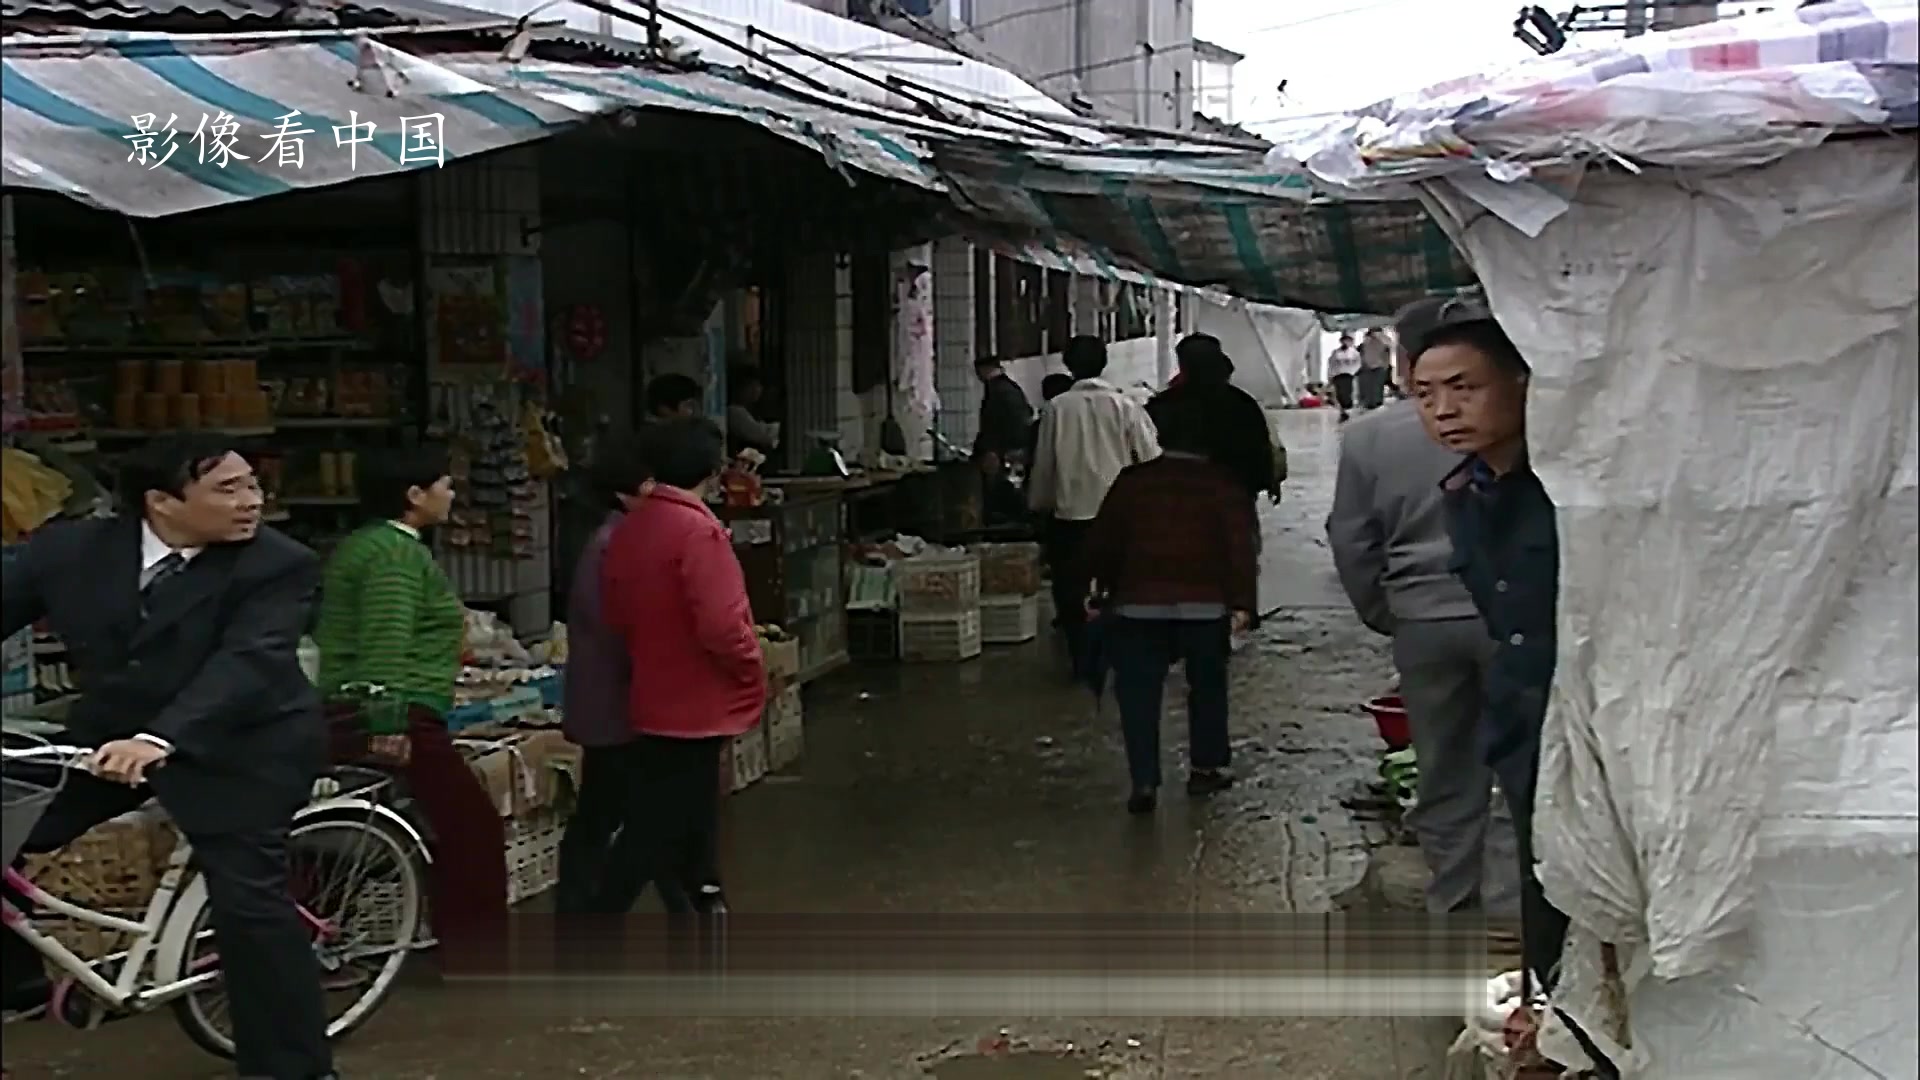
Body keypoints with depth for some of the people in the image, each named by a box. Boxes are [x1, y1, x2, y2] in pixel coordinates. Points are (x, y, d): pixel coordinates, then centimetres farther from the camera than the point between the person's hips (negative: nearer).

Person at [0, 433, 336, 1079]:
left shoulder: (278, 566, -17)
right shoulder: (69, 549, -6)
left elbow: (248, 662, -28)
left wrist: (162, 738, -42)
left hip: (241, 747, -5)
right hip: (107, 735, 5)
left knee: (248, 898, -12)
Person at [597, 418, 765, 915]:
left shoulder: (628, 529, 5)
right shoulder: (698, 530, -20)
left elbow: (615, 615, 12)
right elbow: (720, 624, -24)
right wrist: (753, 672, -10)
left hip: (657, 698, 8)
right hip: (695, 704, -8)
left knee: (686, 823, 19)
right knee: (654, 834, -3)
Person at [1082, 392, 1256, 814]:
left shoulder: (1132, 481, 3)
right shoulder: (1223, 486, -1)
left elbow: (1103, 540, 6)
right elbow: (1240, 547, -9)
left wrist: (1102, 583, 20)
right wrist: (1242, 601, -9)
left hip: (1140, 604, 0)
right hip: (1205, 605, 0)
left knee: (1139, 691, 2)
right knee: (1207, 685, 17)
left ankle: (1144, 782, -7)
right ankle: (1205, 768, 24)